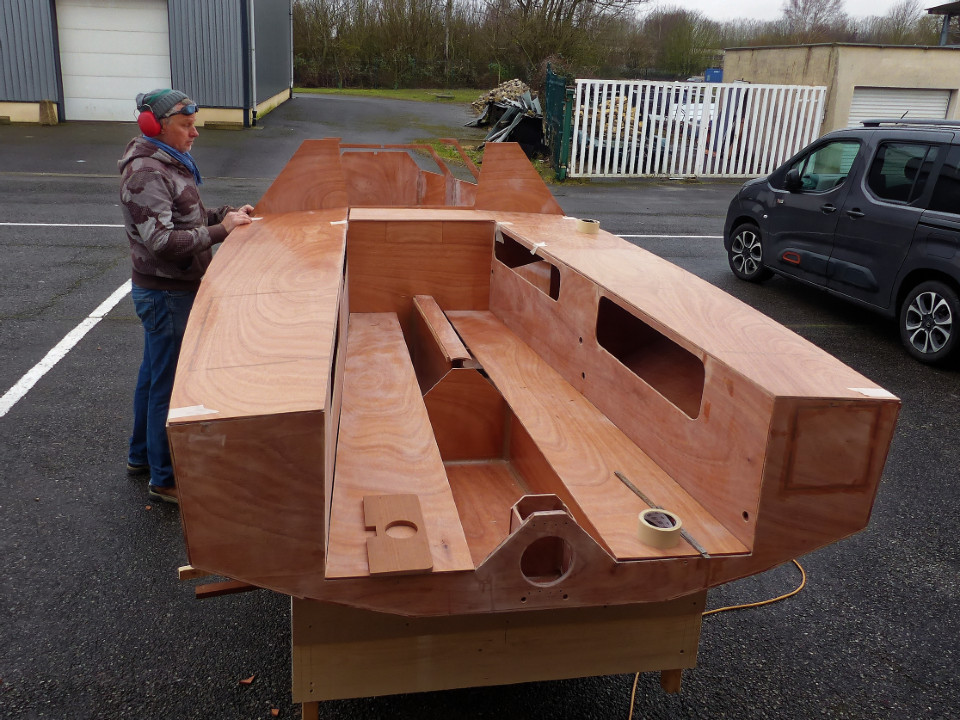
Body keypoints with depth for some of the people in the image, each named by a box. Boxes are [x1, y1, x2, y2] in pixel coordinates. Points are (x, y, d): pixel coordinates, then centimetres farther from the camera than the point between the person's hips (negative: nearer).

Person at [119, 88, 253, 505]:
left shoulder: (168, 162, 10)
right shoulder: (146, 173, -21)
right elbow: (161, 240, -27)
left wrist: (222, 214, 5)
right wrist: (220, 230, -25)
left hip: (175, 288, 10)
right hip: (166, 294, -10)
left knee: (154, 374, 21)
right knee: (169, 384, 0)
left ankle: (142, 456, 37)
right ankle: (165, 478, 13)